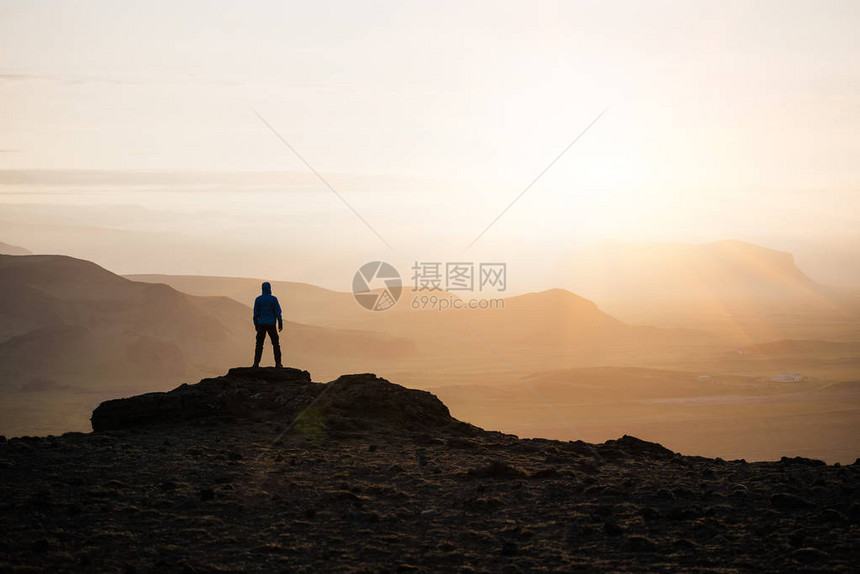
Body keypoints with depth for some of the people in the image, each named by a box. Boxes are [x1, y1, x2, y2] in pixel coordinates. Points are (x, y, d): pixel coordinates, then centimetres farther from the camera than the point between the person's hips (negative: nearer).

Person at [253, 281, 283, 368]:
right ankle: (278, 363, 2)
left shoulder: (258, 299, 0)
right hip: (271, 324, -1)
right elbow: (278, 312, -6)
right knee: (276, 343, 7)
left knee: (259, 344, 4)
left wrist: (256, 325, 9)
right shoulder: (273, 299, -5)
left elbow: (256, 313, 2)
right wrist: (280, 324, 0)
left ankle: (256, 363, -4)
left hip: (261, 325, 1)